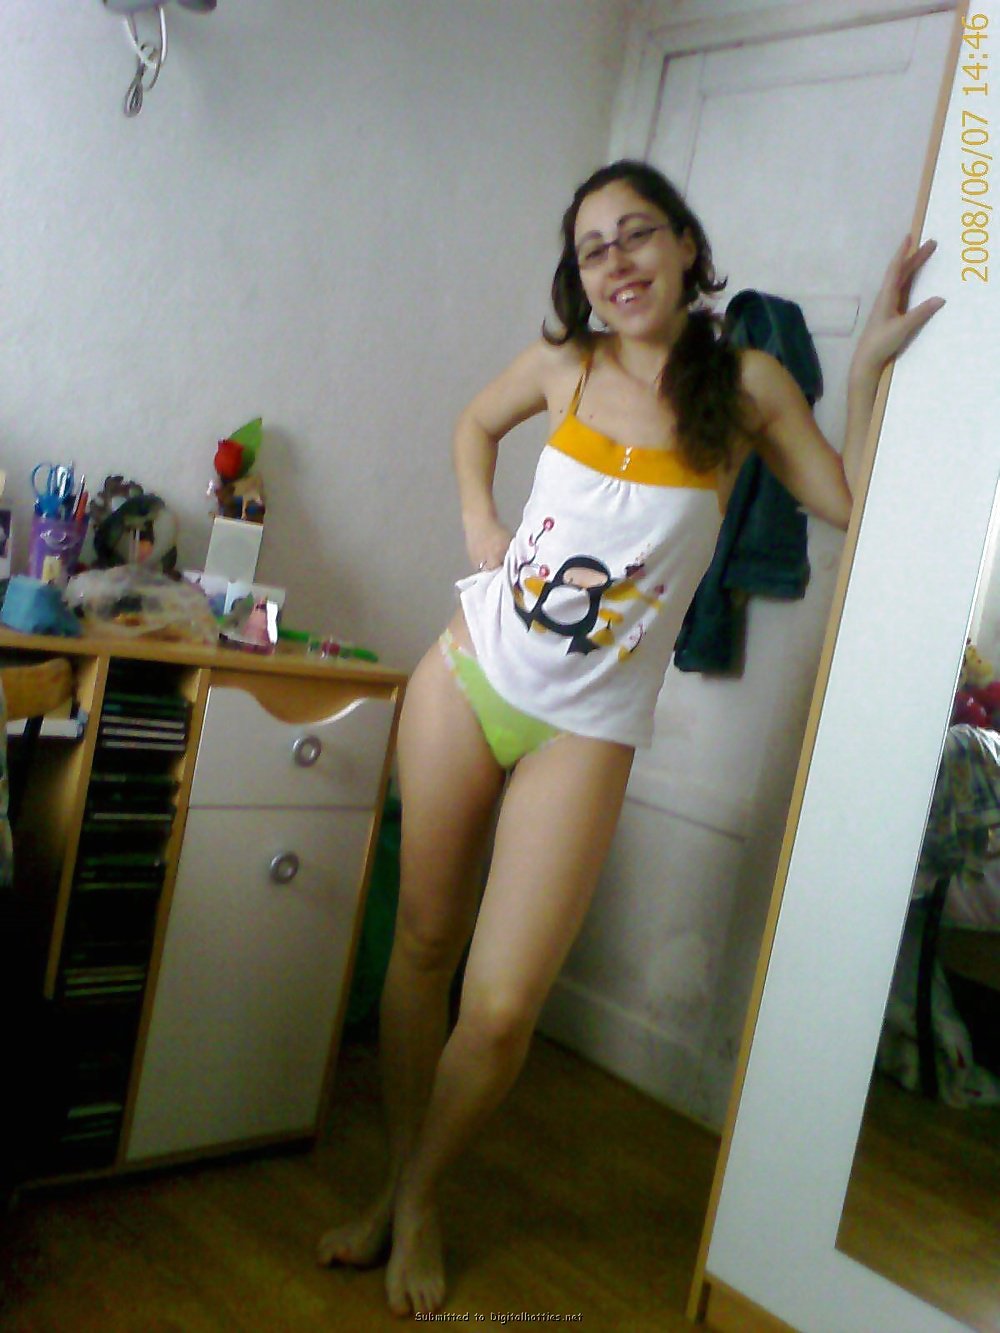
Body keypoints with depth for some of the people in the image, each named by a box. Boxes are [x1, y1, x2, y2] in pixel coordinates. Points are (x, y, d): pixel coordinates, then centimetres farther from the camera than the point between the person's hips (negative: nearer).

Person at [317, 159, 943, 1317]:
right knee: (423, 939, 10)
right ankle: (391, 1185, 30)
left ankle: (420, 1203, 22)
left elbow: (851, 505, -3)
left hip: (586, 728, -2)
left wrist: (870, 364, -8)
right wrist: (479, 526, 6)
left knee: (502, 1005, -5)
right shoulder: (565, 363, 3)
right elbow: (475, 424, 22)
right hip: (470, 672, 3)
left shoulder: (746, 384, -1)